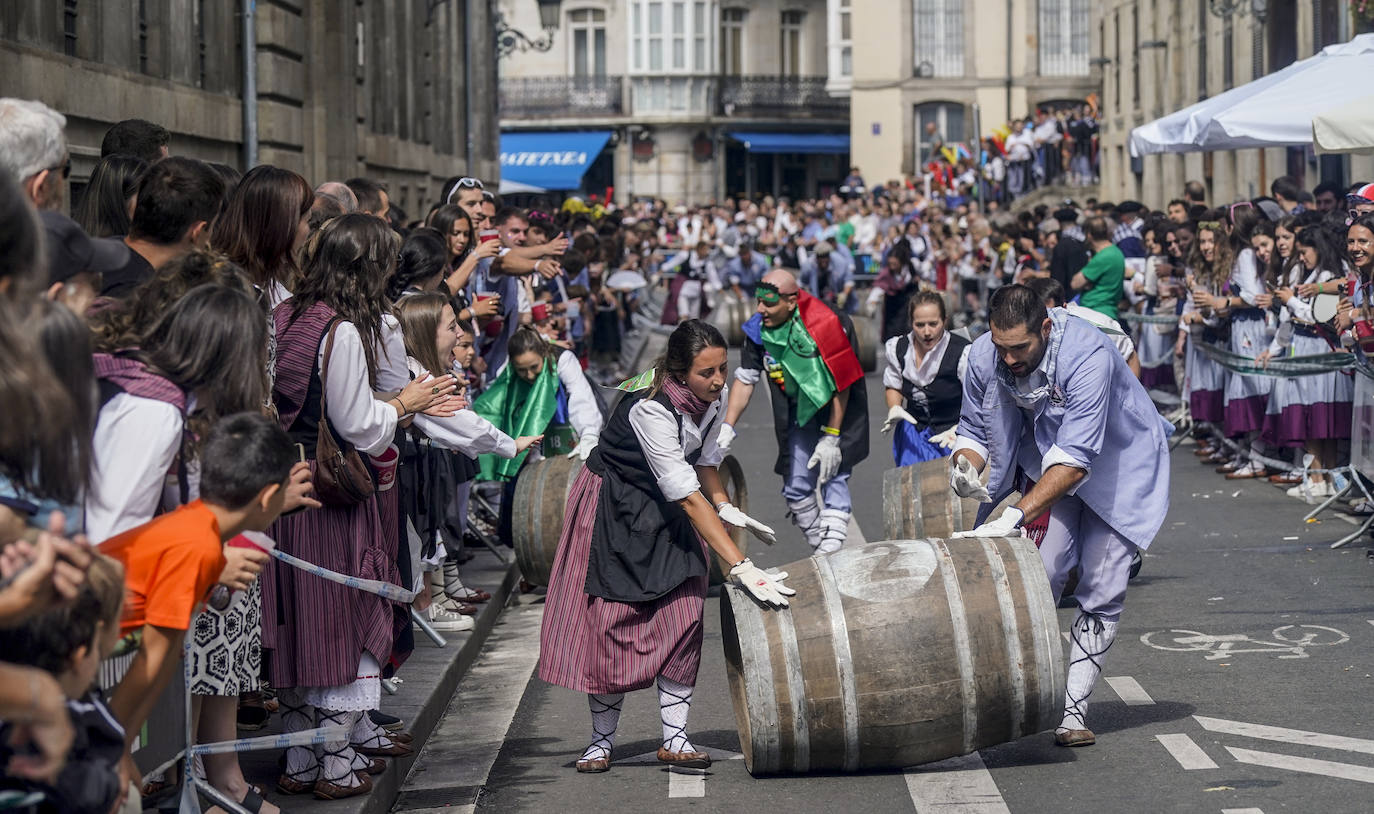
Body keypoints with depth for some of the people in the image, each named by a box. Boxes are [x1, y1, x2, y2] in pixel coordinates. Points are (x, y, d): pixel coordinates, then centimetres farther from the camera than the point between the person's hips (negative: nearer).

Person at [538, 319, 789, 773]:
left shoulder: (713, 396, -11)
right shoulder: (652, 410, -33)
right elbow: (687, 497, -37)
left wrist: (725, 506, -8)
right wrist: (740, 566, -40)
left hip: (664, 513, 6)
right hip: (613, 510, -6)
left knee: (683, 614, -8)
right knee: (610, 620, -6)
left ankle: (675, 739, -4)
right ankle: (602, 740, 9)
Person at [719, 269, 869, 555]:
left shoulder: (825, 325, -27)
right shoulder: (758, 329, -13)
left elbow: (841, 385, -20)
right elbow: (745, 380, -2)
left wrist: (831, 437, -20)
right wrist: (727, 428, -9)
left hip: (836, 410, -5)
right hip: (798, 412, 5)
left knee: (833, 476, -14)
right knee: (796, 490, 0)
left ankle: (832, 548, -15)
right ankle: (820, 549, 15)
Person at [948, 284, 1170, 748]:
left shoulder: (1088, 356, -37)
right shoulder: (984, 357, -19)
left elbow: (1075, 457, -41)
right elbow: (975, 429, -3)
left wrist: (1017, 515, -47)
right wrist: (965, 466, -27)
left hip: (1120, 467, -4)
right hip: (1047, 462, 4)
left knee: (1101, 593, -8)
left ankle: (1072, 709, -2)